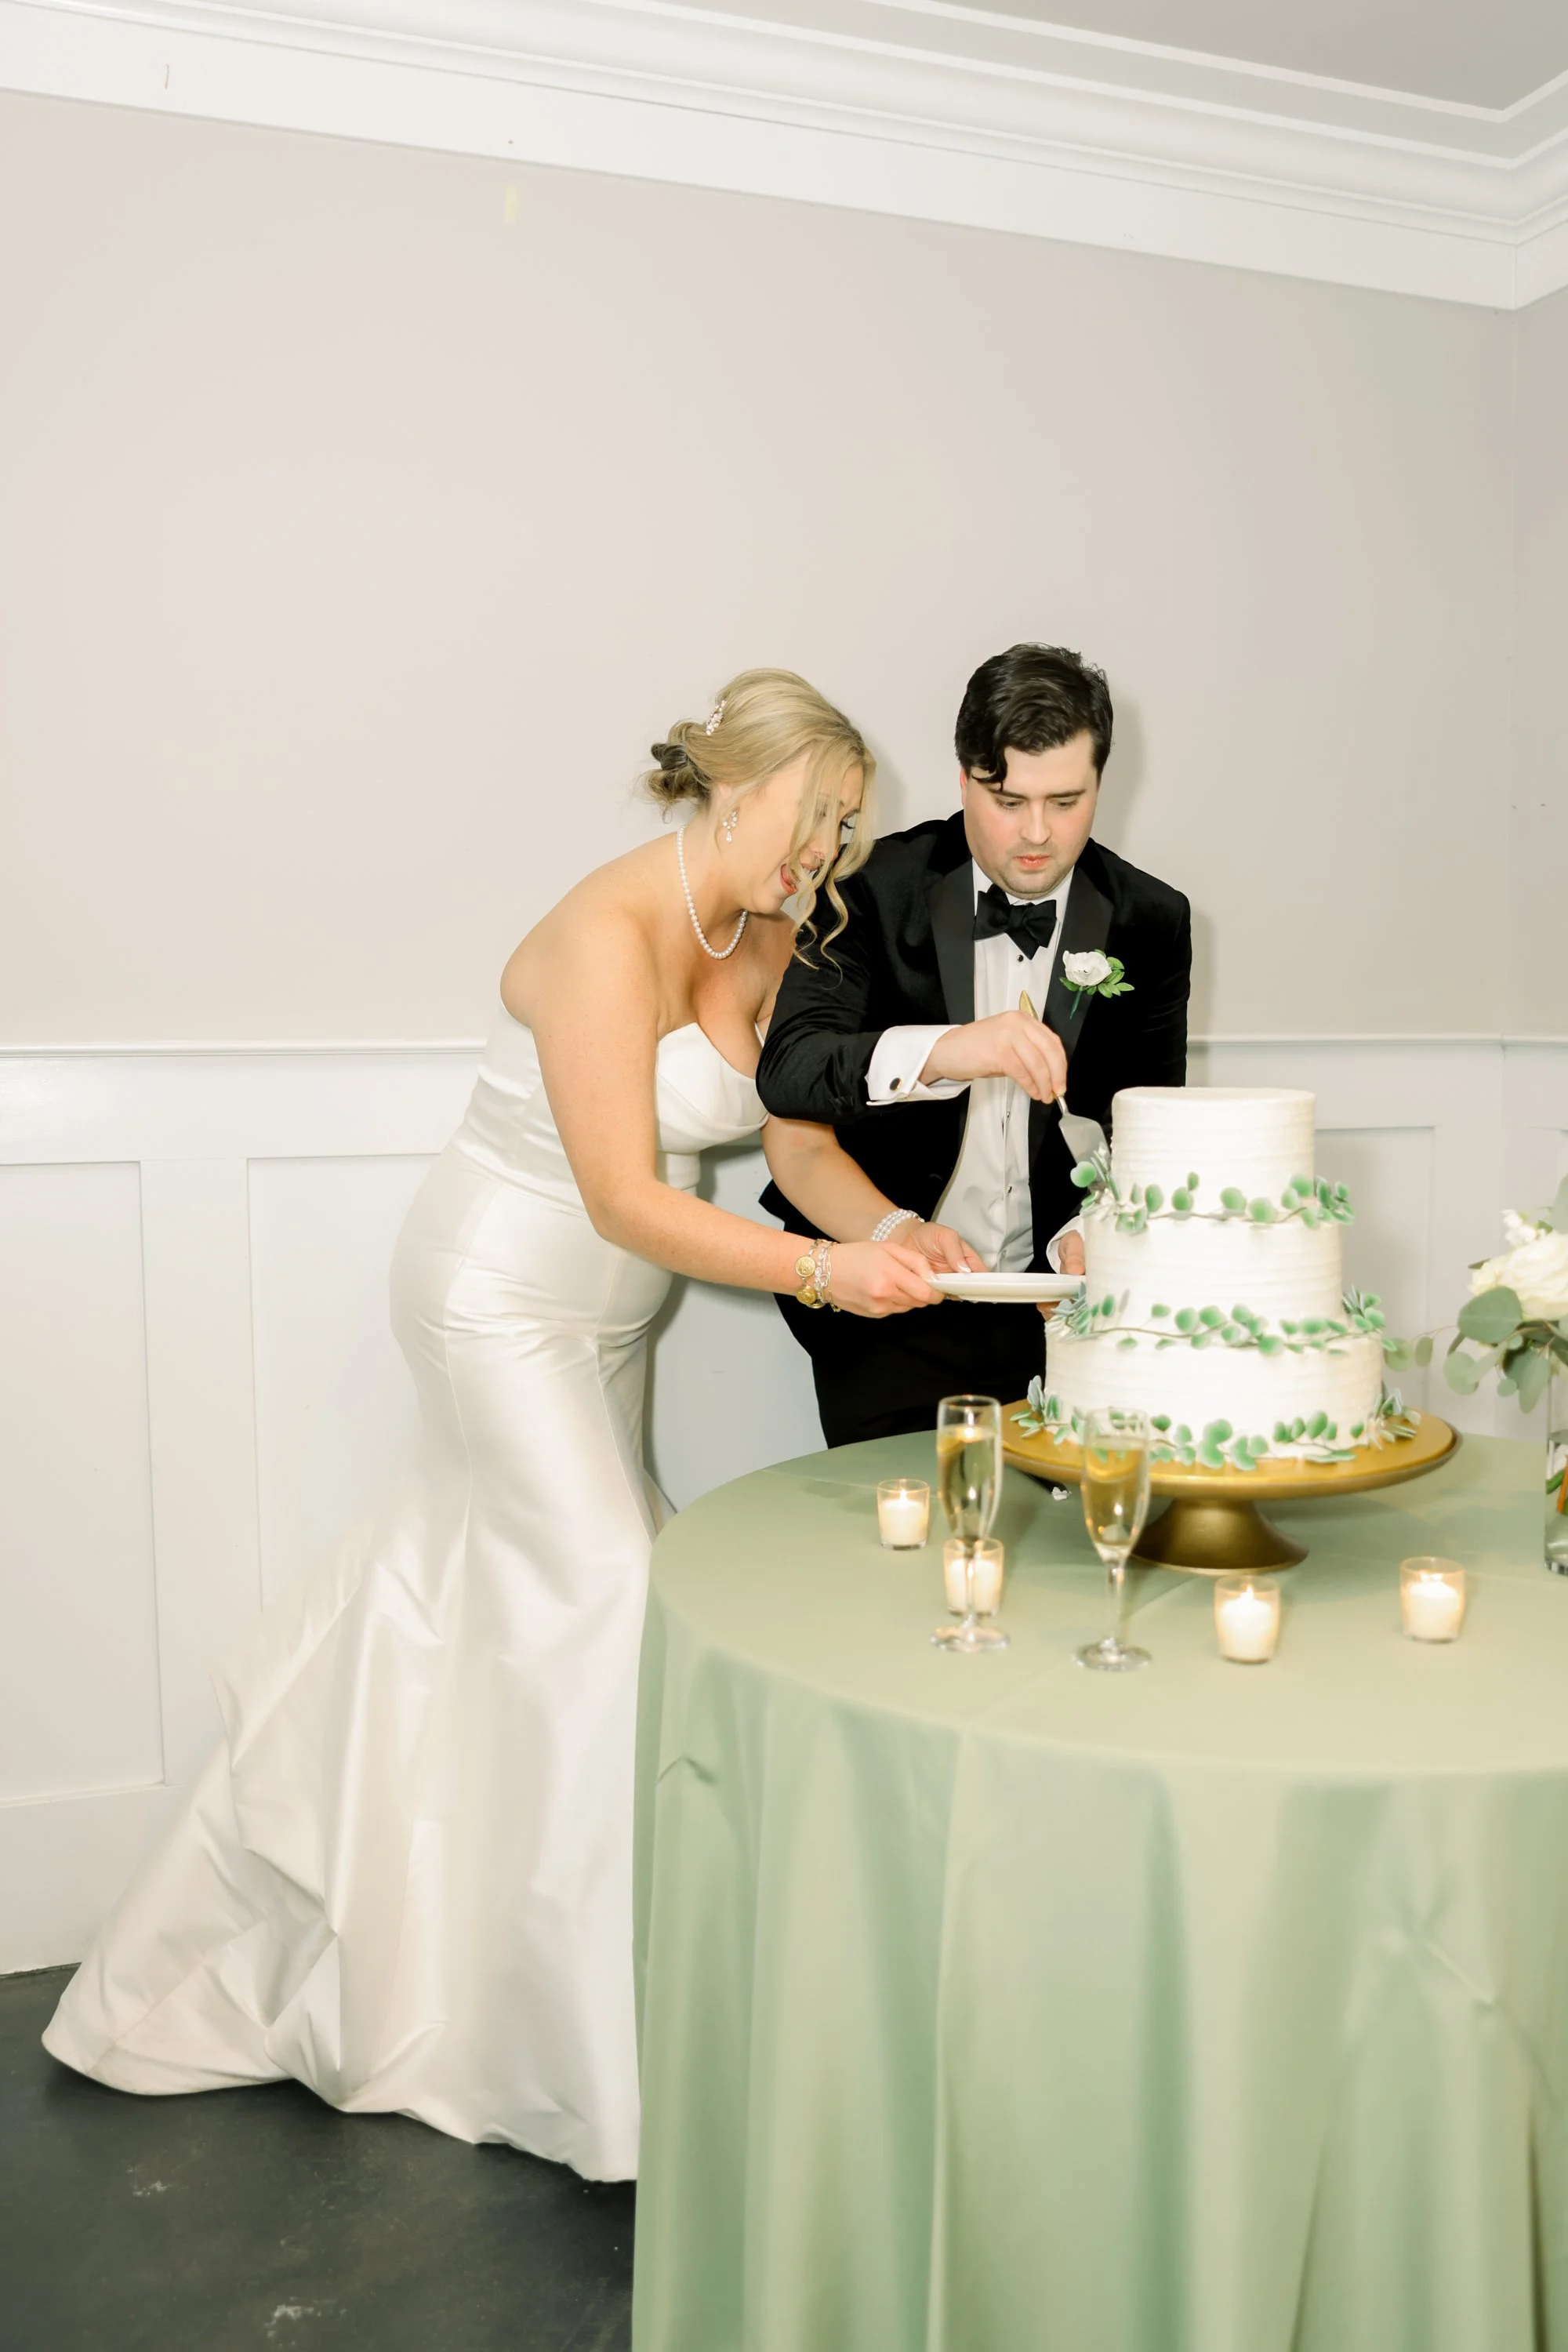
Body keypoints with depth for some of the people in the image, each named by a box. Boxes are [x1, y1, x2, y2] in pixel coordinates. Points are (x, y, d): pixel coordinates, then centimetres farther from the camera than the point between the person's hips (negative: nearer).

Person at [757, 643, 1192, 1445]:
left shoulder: (1150, 922, 0)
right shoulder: (875, 888, -8)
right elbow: (786, 1070, -21)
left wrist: (1092, 1232, -19)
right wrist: (938, 1052, -39)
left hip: (1053, 1307, 2)